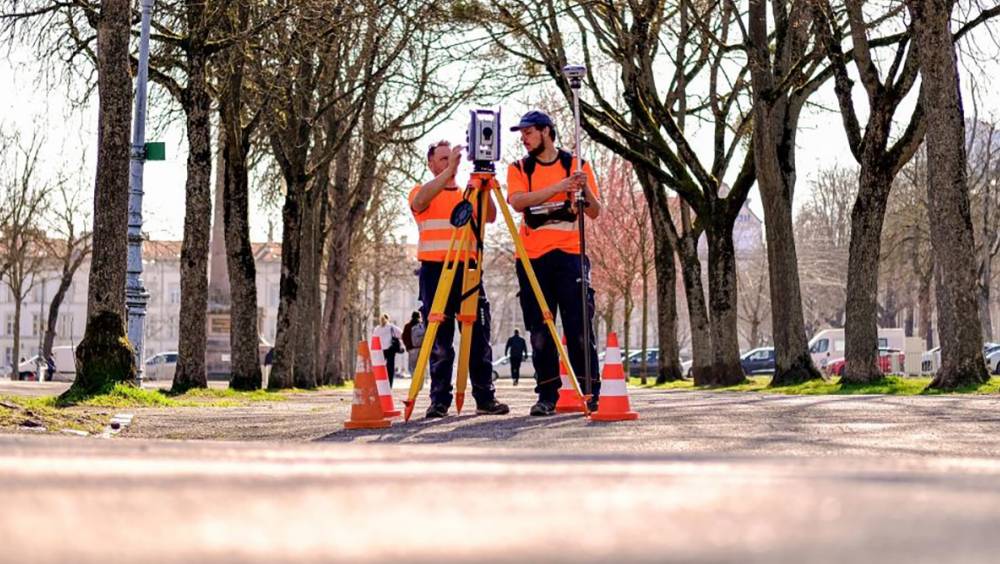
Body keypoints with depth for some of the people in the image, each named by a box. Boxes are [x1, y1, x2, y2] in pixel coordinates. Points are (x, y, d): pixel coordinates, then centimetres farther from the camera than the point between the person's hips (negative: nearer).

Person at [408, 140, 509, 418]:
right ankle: (440, 400, 4)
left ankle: (486, 398, 4)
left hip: (468, 270, 3)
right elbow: (420, 201, -18)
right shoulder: (422, 192, 7)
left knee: (479, 337, 0)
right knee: (439, 340, -2)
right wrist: (449, 171, -27)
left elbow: (490, 216, 0)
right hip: (435, 270, -3)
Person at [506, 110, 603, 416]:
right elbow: (517, 201, -10)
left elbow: (595, 213, 5)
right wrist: (559, 186, -18)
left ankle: (591, 393, -2)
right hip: (532, 258, 2)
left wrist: (585, 189, -15)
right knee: (540, 331, 2)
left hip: (570, 255, -2)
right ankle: (547, 395, 7)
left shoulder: (577, 165, 8)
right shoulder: (519, 169, 10)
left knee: (579, 328, -6)